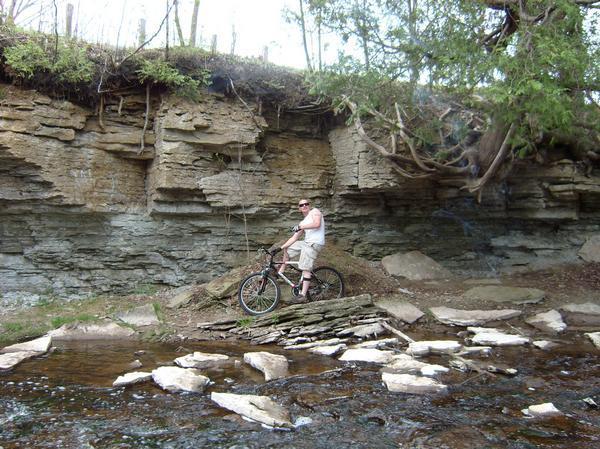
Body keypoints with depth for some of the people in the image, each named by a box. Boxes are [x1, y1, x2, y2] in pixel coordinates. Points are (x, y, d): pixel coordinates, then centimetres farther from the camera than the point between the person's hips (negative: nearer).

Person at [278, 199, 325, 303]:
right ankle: (280, 272, 23)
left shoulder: (315, 211, 3)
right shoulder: (303, 222, 22)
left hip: (314, 243, -9)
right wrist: (281, 247, 13)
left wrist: (301, 227, -17)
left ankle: (303, 295, -16)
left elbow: (317, 224, -17)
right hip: (306, 242, 9)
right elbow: (294, 238, 20)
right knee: (286, 249, 21)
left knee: (306, 269, -14)